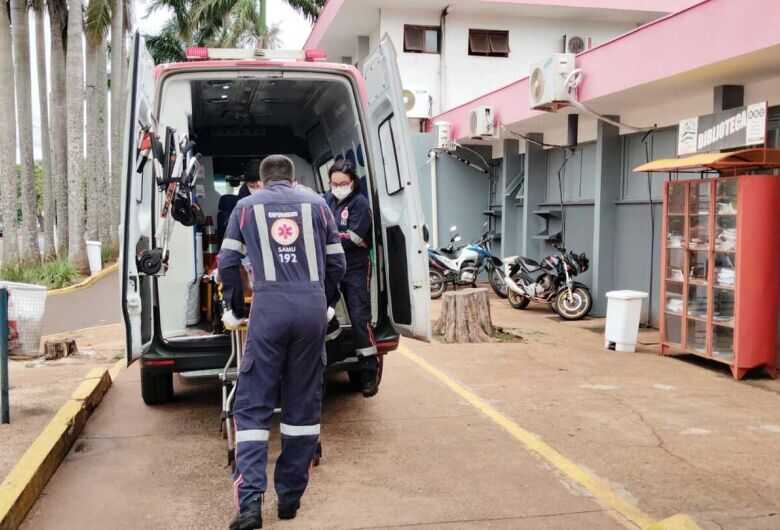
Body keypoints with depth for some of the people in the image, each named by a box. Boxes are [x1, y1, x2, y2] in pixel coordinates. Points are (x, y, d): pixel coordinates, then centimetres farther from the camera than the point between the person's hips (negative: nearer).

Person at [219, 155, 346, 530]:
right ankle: (290, 498, 16)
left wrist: (234, 309, 24)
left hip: (269, 308, -1)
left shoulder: (246, 206, 14)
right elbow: (336, 264, 14)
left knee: (253, 405, 4)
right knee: (303, 405, 11)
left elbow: (228, 263, 12)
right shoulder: (316, 204, 15)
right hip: (312, 308, 1)